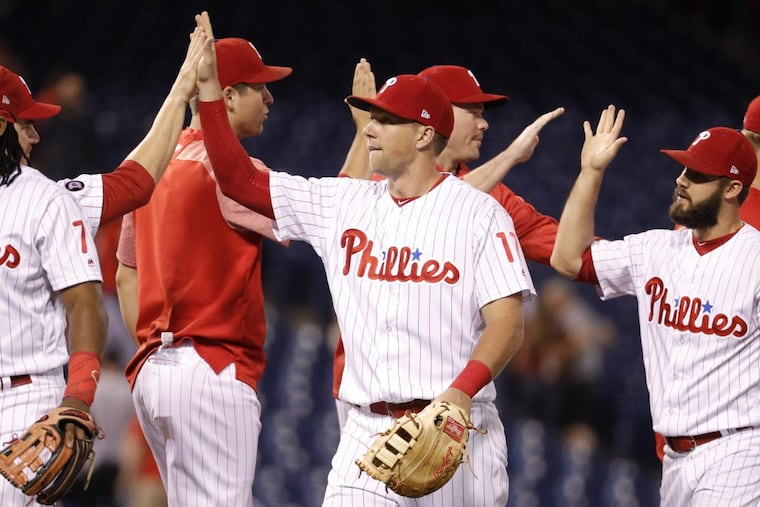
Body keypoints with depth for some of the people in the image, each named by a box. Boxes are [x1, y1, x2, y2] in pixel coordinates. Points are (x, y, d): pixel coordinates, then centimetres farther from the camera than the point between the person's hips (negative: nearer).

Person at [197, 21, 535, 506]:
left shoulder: (479, 213, -2)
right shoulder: (342, 204, 11)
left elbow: (508, 322, -9)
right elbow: (240, 179, 11)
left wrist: (461, 392, -25)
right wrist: (208, 87, 4)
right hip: (369, 430, 3)